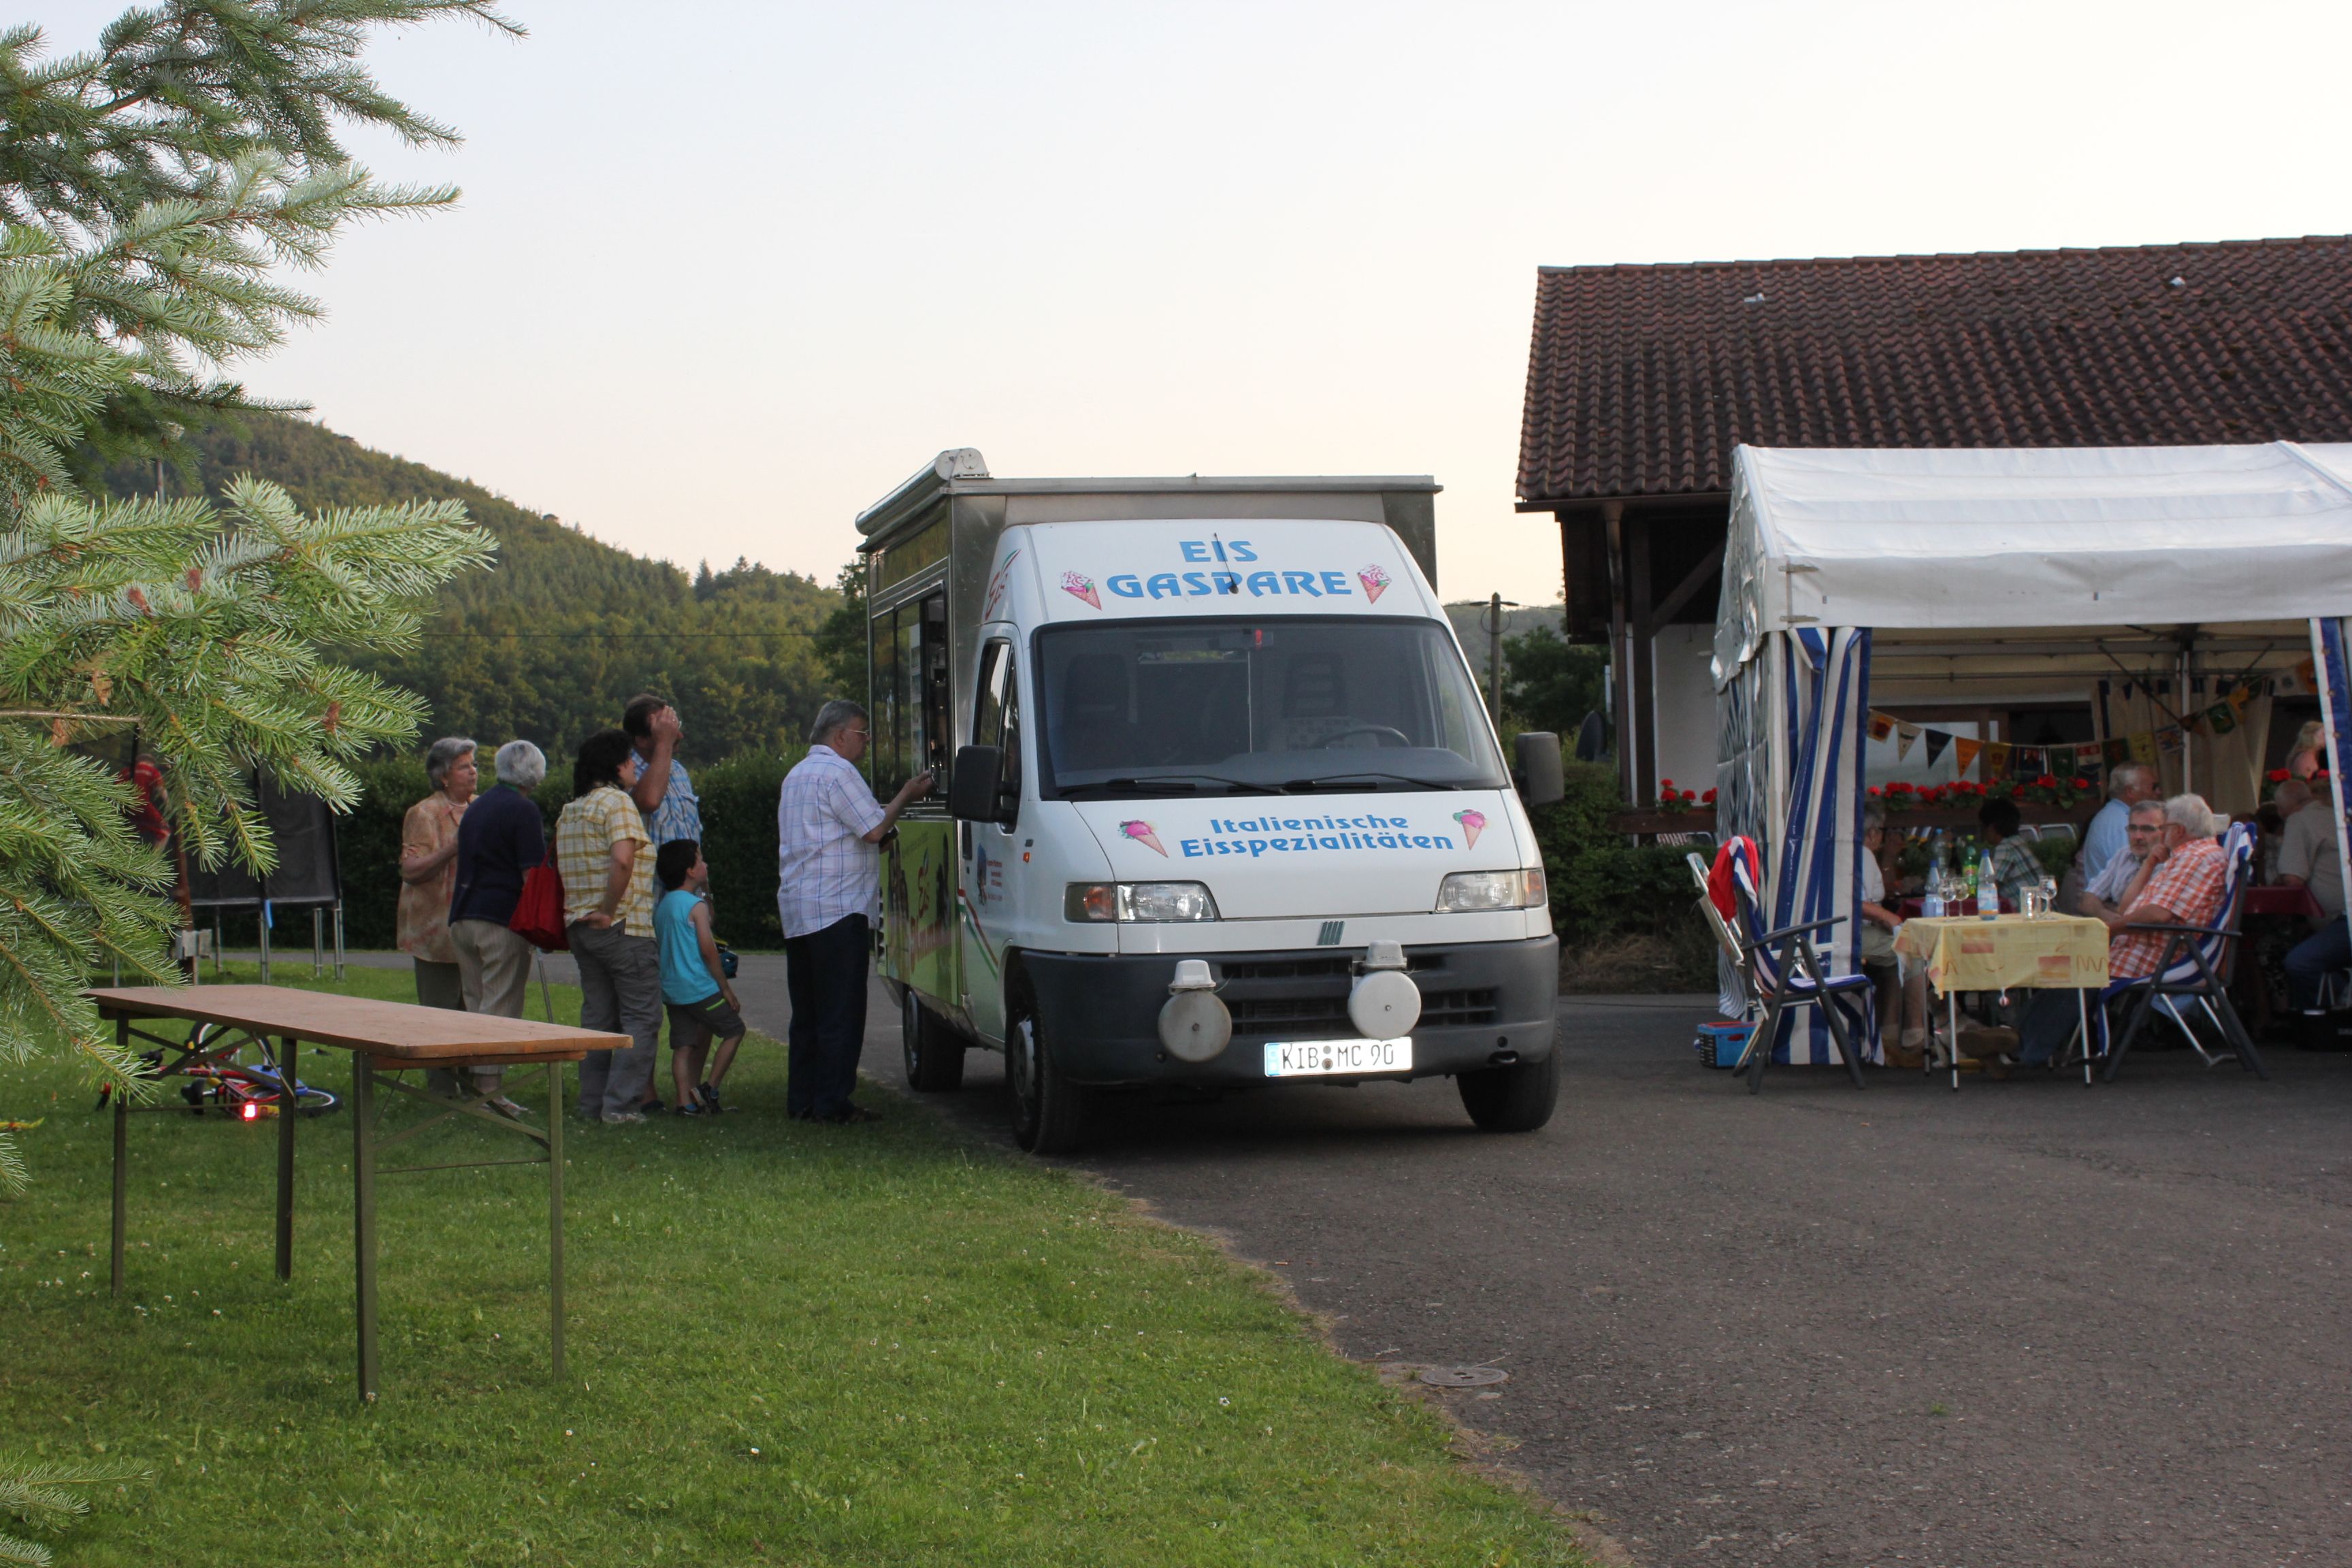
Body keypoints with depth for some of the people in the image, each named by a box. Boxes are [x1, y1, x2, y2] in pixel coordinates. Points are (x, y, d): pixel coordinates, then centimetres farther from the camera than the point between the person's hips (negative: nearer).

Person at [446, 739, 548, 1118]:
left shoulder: (477, 806, 18)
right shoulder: (523, 811, -7)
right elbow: (532, 874, -11)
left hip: (462, 918, 8)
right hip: (502, 918, -8)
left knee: (475, 1005, 10)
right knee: (501, 1008, -6)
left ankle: (475, 1087, 10)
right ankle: (488, 1086, -10)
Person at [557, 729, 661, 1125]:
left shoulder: (569, 812, 15)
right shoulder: (616, 802, -11)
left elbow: (561, 868, 19)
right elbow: (623, 859, -25)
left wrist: (586, 914, 16)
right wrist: (609, 911, -18)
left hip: (581, 926, 8)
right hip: (624, 927, -8)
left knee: (597, 1016, 14)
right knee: (641, 1018, -2)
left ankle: (592, 1104, 14)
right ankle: (621, 1104, -7)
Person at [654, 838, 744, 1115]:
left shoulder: (662, 905, 12)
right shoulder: (697, 905, -12)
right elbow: (708, 950, -15)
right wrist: (726, 988, -8)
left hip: (671, 989, 7)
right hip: (700, 988, -7)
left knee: (683, 1045, 7)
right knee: (734, 1030, 8)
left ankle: (686, 1100, 0)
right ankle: (710, 1088, 4)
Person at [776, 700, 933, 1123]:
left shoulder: (797, 775, 22)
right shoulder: (837, 772, -11)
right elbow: (875, 829, -14)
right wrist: (907, 795, 0)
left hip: (796, 913, 10)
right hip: (835, 909, -10)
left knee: (807, 1013, 12)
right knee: (841, 1013, -7)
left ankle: (802, 1100, 12)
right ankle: (832, 1104, -8)